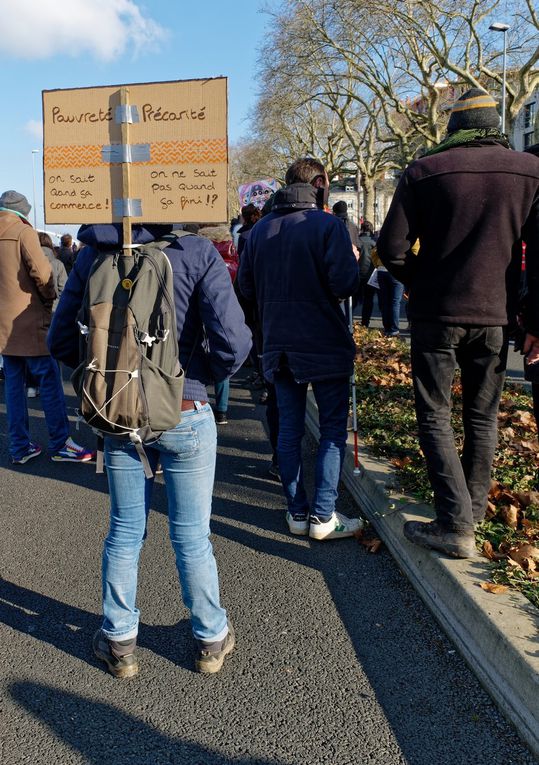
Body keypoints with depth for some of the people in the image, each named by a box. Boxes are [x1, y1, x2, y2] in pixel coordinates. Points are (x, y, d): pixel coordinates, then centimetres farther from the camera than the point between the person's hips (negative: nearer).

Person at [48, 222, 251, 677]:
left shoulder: (93, 255, -1)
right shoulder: (197, 253, -12)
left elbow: (61, 339, 3)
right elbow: (233, 341, -20)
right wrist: (207, 375, 0)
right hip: (185, 415, -3)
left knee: (124, 532, 18)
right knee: (191, 537, 12)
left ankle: (119, 642, 34)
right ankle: (211, 639, 32)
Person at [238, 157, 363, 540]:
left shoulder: (260, 229, 7)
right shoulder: (328, 225, -10)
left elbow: (246, 286, 8)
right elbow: (345, 284, -16)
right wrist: (353, 259, 3)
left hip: (278, 346, 5)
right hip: (324, 345, -5)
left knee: (290, 428, 12)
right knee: (333, 428, 6)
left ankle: (297, 512, 18)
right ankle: (323, 516, 6)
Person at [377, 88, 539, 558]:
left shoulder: (423, 172, -4)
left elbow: (392, 247, -7)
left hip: (437, 313, -2)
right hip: (495, 316, 3)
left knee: (435, 418, 5)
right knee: (483, 418, 16)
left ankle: (456, 525, 0)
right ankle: (474, 510, 29)